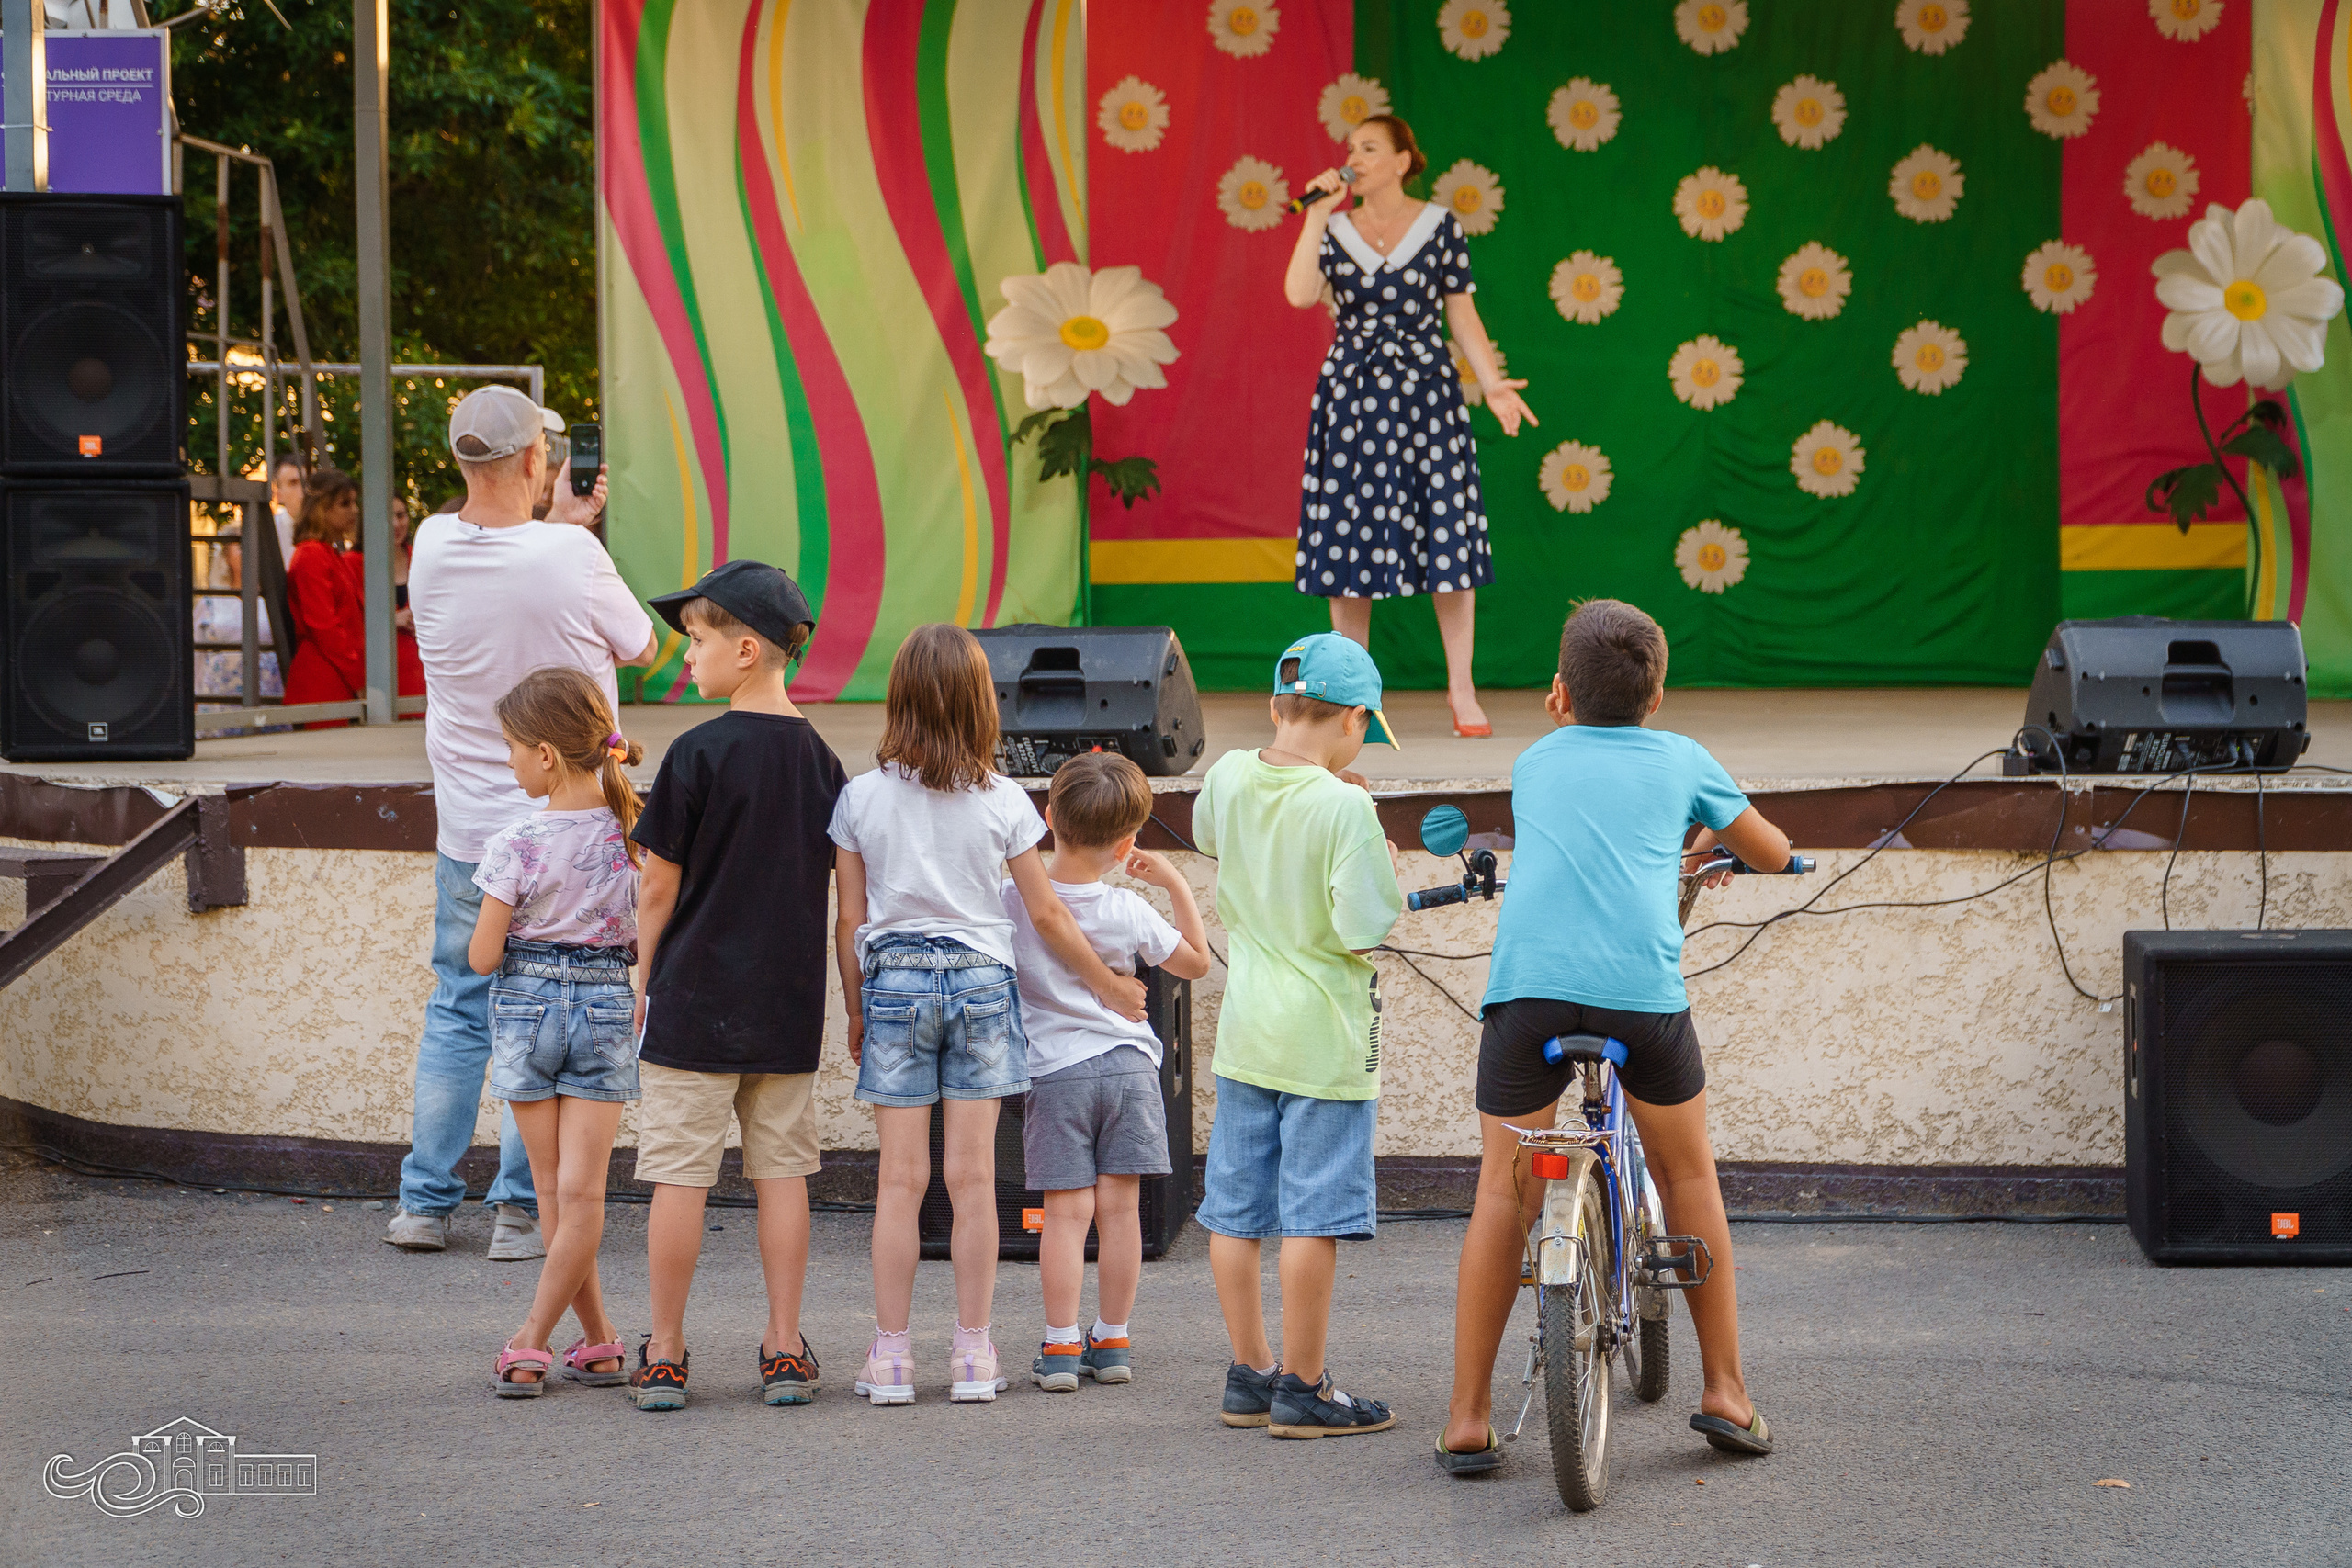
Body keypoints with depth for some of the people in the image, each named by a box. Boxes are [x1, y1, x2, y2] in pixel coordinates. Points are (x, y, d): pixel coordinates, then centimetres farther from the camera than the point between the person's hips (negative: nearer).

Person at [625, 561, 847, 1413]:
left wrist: (642, 985, 4)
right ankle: (785, 1350, 9)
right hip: (789, 1002, 5)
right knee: (781, 1168, 9)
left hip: (695, 994, -5)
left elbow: (660, 887, -8)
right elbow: (835, 883, 8)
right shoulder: (819, 758, 3)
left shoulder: (699, 754, -12)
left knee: (679, 1173, 1)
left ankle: (664, 1354, 6)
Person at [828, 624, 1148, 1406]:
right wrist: (1108, 984, 15)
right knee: (973, 1177, 4)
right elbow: (1046, 914, 1)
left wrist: (857, 1011, 13)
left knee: (900, 1177, 2)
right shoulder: (1002, 800, -4)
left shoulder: (861, 798, -3)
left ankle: (891, 1357, 3)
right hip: (980, 982, 0)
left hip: (894, 983, 0)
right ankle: (973, 1355, 7)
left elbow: (849, 921, 1)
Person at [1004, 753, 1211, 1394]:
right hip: (1128, 1065, 1)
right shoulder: (1130, 913, -5)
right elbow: (1196, 961, 10)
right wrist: (1176, 886, 14)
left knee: (1067, 1210, 0)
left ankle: (1061, 1345, -2)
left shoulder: (1010, 902, -10)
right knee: (1120, 1207, 6)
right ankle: (1112, 1342, 12)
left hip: (1053, 1071, -1)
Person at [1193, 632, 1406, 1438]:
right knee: (1313, 1217, 0)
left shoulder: (1228, 776, 0)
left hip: (1243, 1032, 7)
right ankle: (1303, 1388, 5)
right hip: (1324, 1039, -6)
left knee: (1236, 1210, 12)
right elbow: (1364, 928, -21)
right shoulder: (1346, 806, -18)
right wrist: (1386, 872, -1)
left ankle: (1250, 1374, 22)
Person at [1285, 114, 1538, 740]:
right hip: (1351, 395, 1)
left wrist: (1493, 383, -6)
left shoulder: (1439, 226, 3)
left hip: (1426, 390, -1)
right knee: (1349, 540, 2)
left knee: (1448, 537, -5)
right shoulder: (1334, 229, 6)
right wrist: (1317, 215, -9)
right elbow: (1300, 293, -10)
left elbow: (1461, 313, 4)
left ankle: (1461, 689, 2)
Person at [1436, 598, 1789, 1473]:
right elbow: (1773, 852, 36)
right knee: (1689, 1176, 20)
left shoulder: (1535, 763, 23)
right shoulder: (1680, 760, 20)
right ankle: (1725, 1392, 23)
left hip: (1528, 985, 0)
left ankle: (1469, 1418, 7)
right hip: (1643, 989, 0)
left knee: (1503, 1190, 10)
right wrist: (1708, 849, 54)